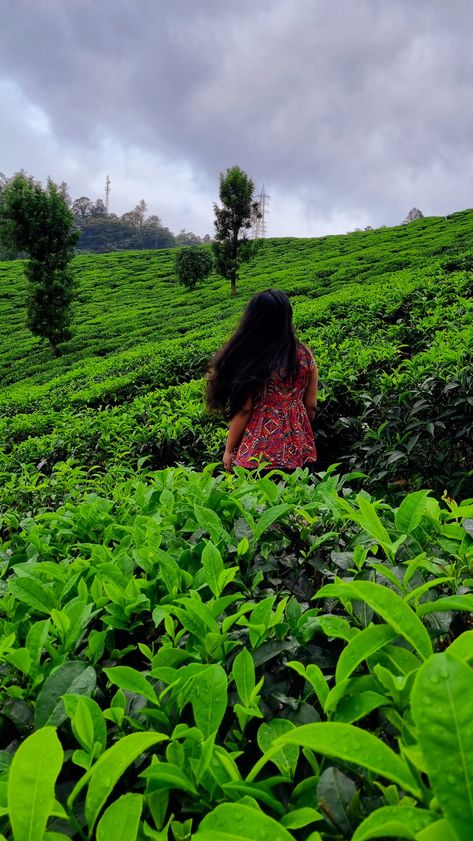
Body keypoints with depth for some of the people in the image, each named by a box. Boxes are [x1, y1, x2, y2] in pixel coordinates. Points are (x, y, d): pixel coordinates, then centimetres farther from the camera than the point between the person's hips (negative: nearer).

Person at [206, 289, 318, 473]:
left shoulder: (249, 360, -13)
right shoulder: (305, 355, 1)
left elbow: (244, 409, -12)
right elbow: (311, 407, 5)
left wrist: (229, 450, -1)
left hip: (259, 452, -5)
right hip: (298, 451, 5)